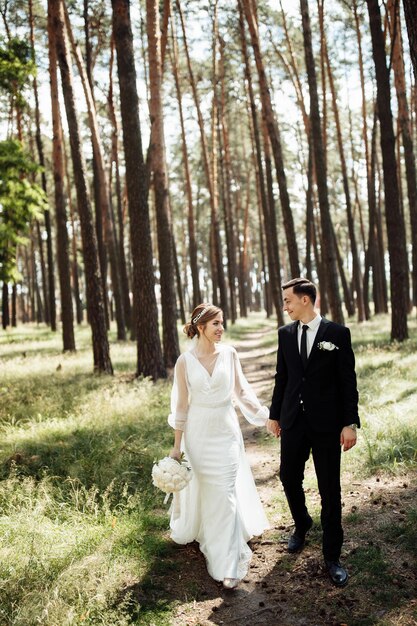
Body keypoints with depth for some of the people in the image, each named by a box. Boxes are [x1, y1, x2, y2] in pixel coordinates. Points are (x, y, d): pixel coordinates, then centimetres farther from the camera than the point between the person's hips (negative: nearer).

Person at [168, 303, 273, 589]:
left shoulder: (229, 353, -3)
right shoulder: (185, 361, -6)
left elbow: (241, 391, 7)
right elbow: (181, 405, -1)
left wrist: (267, 415, 4)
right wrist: (177, 445, 1)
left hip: (226, 431, 1)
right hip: (198, 432, 0)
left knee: (226, 493, -1)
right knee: (199, 489, 12)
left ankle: (229, 564, 8)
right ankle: (197, 531, 43)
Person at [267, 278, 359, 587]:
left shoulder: (338, 333, -7)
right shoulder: (285, 333, 5)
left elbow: (348, 381, -6)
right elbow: (282, 377, 11)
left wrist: (350, 422, -9)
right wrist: (275, 414, 13)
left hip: (326, 423, -4)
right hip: (293, 421, 4)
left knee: (330, 489, 4)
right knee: (289, 478, 13)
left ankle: (332, 556, 17)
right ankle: (302, 524, 43)